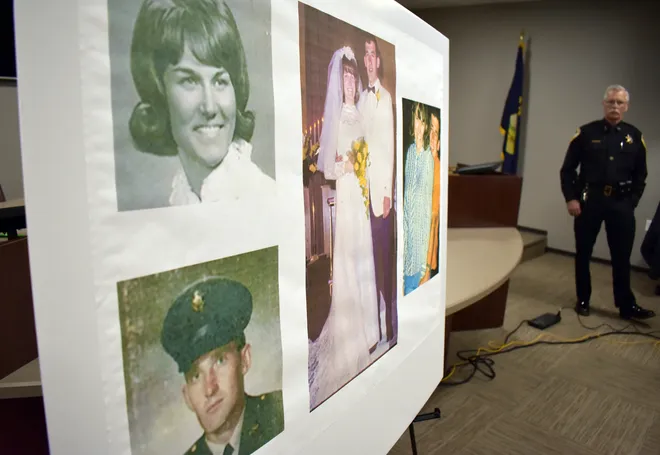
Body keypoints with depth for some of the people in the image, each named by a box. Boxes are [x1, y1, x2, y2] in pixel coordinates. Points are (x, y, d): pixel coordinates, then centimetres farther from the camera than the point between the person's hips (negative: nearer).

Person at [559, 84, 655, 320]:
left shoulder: (635, 136, 7)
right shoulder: (586, 132, 0)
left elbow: (640, 175, 12)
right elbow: (567, 169, 0)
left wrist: (632, 202, 2)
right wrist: (571, 198, -8)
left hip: (621, 203, 1)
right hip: (589, 200, -1)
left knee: (622, 257, 3)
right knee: (583, 253, 7)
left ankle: (627, 305, 14)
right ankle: (583, 300, 22)